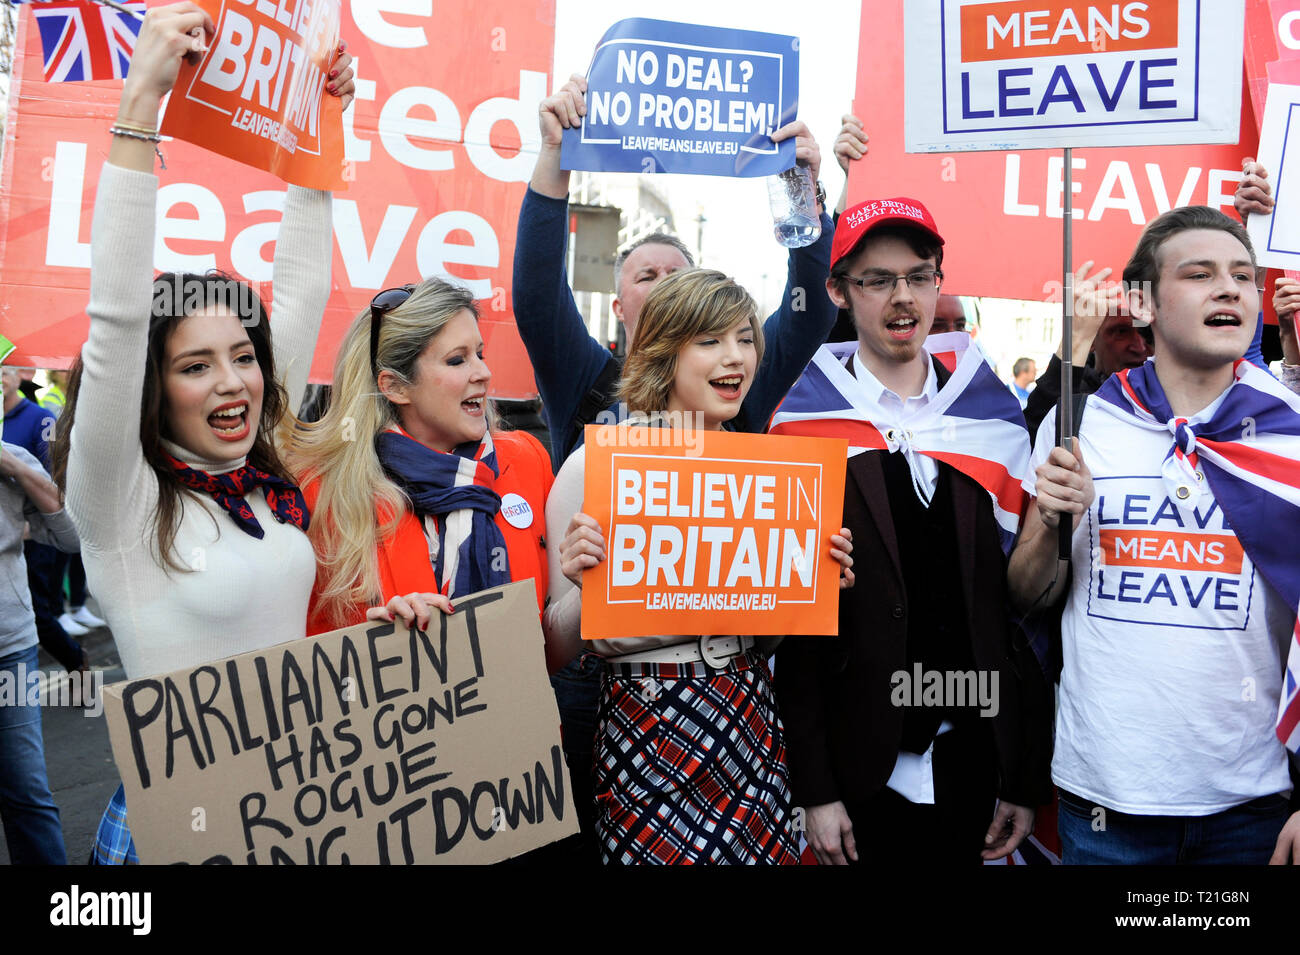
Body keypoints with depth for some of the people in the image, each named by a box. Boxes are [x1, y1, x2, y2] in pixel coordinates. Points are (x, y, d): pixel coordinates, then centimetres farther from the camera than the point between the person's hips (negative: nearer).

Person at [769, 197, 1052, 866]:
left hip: (974, 761, 3)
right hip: (858, 769, -2)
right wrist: (813, 788, -8)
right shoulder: (803, 425, -4)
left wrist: (1028, 779, 4)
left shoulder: (994, 421, 4)